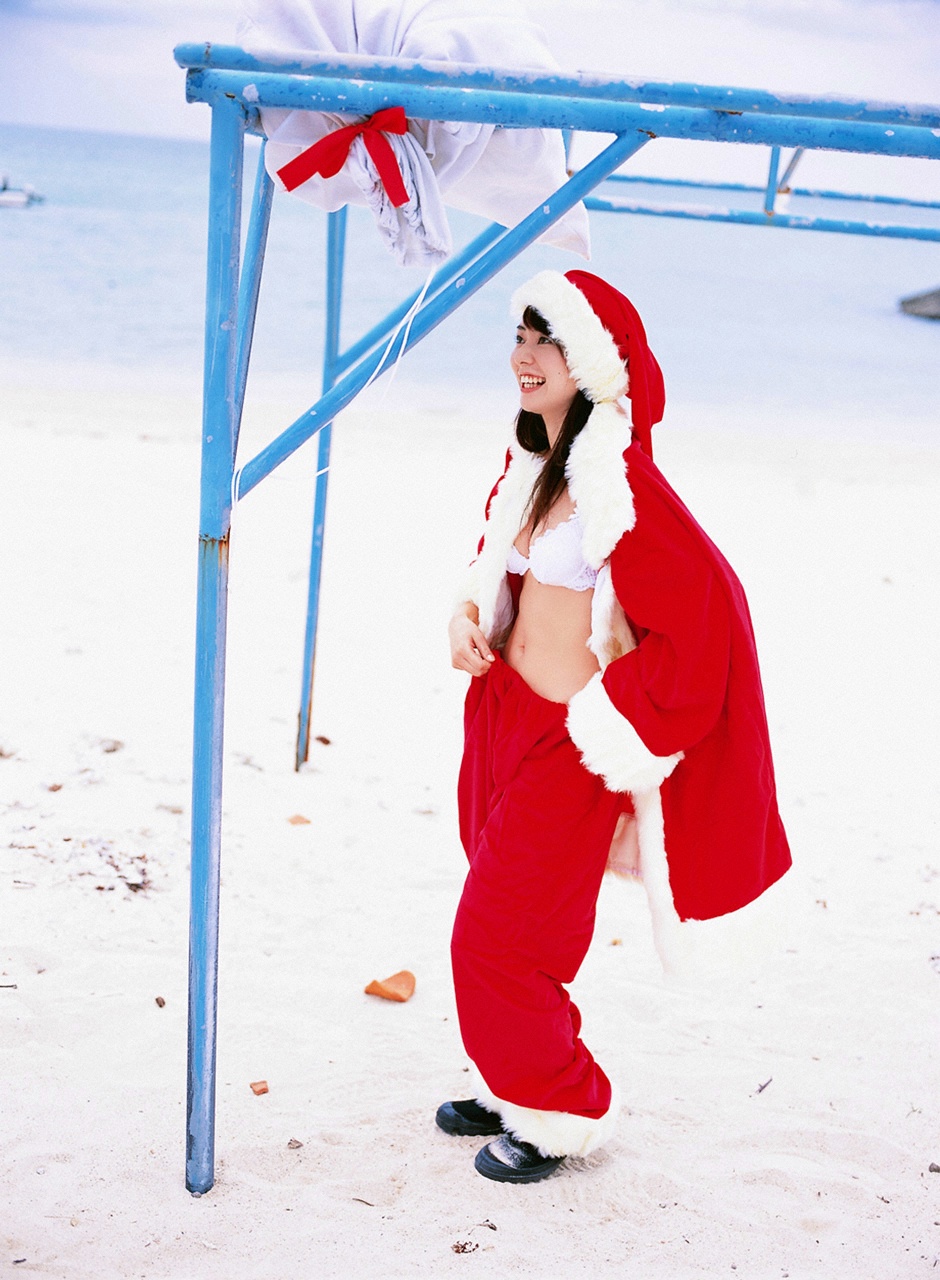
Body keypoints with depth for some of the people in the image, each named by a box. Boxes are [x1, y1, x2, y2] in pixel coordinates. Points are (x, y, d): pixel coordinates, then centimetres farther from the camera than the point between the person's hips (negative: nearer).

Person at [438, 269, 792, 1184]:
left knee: (499, 937, 1)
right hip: (507, 714, 8)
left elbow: (705, 604, -23)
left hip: (571, 745, -8)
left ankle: (564, 1116, 22)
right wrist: (467, 614, 2)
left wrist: (619, 719, -16)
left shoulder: (621, 484, -23)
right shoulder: (532, 461, 4)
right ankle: (520, 1088, 38)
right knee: (505, 918, 19)